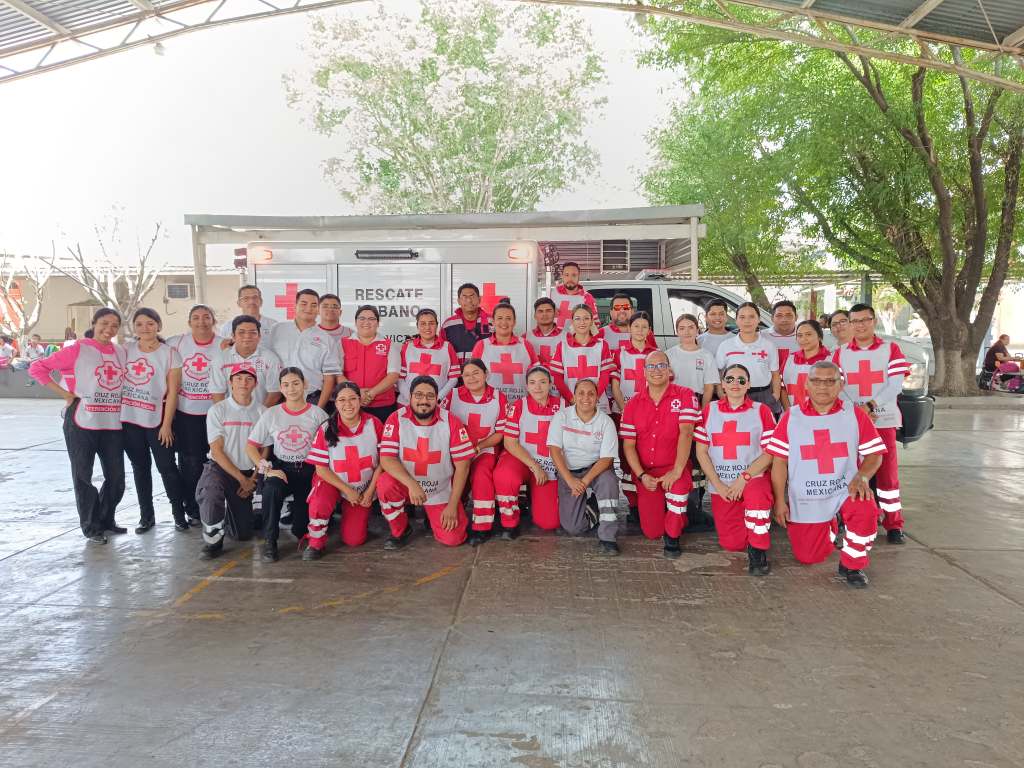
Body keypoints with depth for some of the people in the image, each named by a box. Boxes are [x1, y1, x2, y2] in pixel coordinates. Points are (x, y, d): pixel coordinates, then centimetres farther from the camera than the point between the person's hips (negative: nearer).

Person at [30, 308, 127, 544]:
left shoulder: (121, 352, 9)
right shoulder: (78, 350, -4)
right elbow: (37, 368, -3)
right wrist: (64, 393, -8)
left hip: (113, 425, 4)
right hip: (82, 424, -4)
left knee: (116, 479, 8)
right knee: (83, 477, 6)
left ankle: (106, 520, 28)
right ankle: (91, 527, 20)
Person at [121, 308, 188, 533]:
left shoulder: (169, 353, -5)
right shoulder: (126, 350, 5)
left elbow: (172, 392, -7)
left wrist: (167, 424, -10)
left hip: (156, 420, -3)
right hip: (129, 420, 3)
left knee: (167, 466, -1)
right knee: (140, 467, 12)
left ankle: (179, 513, 11)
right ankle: (146, 515, 21)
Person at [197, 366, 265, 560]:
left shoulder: (261, 412, 1)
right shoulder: (218, 410, -6)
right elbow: (217, 451, -9)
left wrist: (252, 479, -7)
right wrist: (241, 479, -13)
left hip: (247, 474, 3)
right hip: (219, 468, -3)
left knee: (243, 535, 2)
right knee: (211, 495, -38)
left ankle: (229, 513, 37)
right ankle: (213, 541, -13)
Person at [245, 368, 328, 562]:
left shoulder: (317, 414, 0)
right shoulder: (271, 414, 3)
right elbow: (250, 446, 3)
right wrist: (267, 469, -10)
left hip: (308, 469, -1)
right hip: (281, 468, 1)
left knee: (302, 526, -13)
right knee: (271, 489, -35)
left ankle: (300, 532, 27)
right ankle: (269, 542, -17)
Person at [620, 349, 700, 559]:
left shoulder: (684, 396, -6)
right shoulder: (634, 404, 4)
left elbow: (685, 433, -17)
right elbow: (628, 444, 2)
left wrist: (677, 471, -26)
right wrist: (642, 476, -12)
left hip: (674, 468, -3)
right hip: (646, 472, 3)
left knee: (679, 486, -39)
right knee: (651, 532, -3)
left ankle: (672, 536, -11)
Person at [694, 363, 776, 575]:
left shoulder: (761, 411, 1)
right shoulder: (709, 411, 7)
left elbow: (769, 453, -5)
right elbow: (701, 452, 4)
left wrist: (743, 478, -16)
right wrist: (718, 485, -7)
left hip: (754, 479, -2)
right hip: (721, 486, 2)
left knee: (757, 494, -38)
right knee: (732, 545, -2)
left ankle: (758, 551, -19)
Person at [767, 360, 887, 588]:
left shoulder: (855, 416, 1)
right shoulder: (791, 417, 0)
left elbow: (874, 454, 1)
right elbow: (779, 461, 1)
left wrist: (861, 477, -20)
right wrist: (780, 501, -4)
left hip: (845, 491, -1)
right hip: (804, 501, 1)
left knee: (866, 509, -35)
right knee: (807, 558, 3)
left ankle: (852, 565, -10)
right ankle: (830, 528, 37)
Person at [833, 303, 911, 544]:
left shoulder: (891, 349, 5)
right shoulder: (840, 353, 9)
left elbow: (895, 385, -5)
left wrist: (870, 406, -17)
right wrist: (856, 410, -15)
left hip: (883, 420, -1)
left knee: (887, 472, -2)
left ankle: (894, 524, 6)